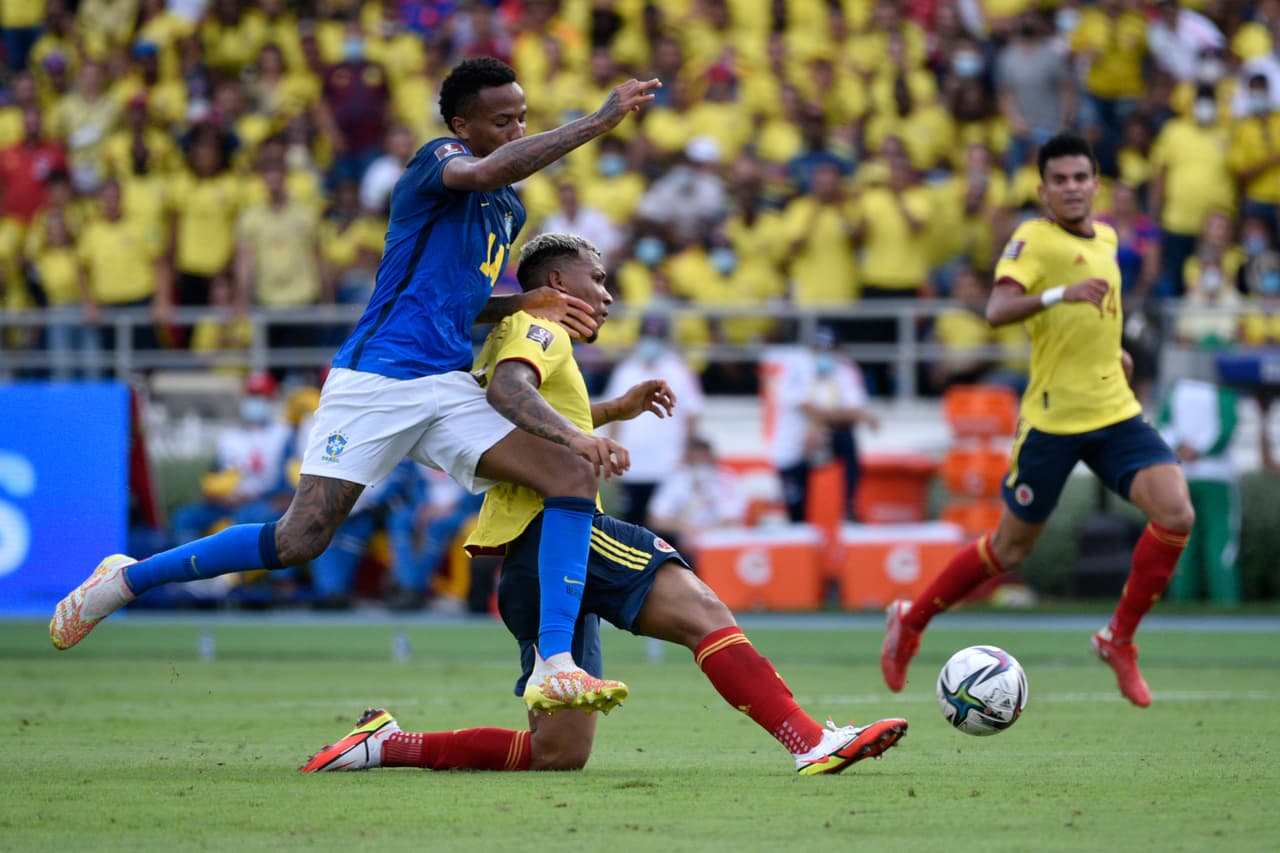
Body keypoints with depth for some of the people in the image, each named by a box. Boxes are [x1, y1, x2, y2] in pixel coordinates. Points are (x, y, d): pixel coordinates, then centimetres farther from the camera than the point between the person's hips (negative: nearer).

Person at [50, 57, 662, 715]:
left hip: (449, 389, 7)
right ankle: (123, 580, 9)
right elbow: (486, 171, -31)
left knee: (576, 473, -12)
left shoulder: (509, 211, 19)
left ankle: (554, 669, -17)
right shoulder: (436, 161, -5)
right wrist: (597, 122, -27)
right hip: (376, 381, -7)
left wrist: (523, 305, 13)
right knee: (298, 541, -11)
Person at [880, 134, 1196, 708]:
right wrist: (1059, 295, -43)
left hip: (1115, 412, 6)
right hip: (1053, 418, -6)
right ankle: (910, 622, 25)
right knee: (1011, 549, 4)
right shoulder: (1034, 239, -11)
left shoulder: (1105, 238, 12)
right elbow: (997, 310, -29)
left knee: (1176, 514, -14)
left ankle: (1119, 639, 2)